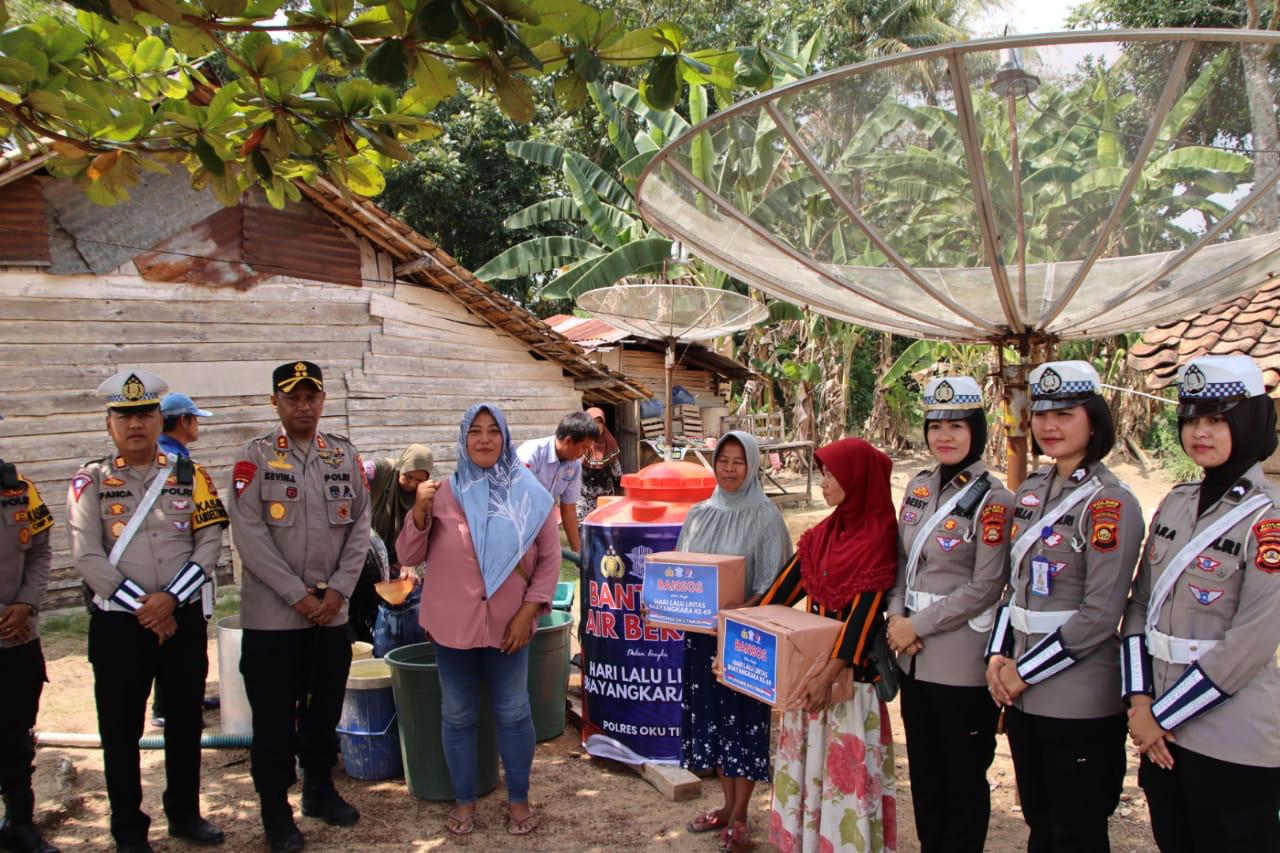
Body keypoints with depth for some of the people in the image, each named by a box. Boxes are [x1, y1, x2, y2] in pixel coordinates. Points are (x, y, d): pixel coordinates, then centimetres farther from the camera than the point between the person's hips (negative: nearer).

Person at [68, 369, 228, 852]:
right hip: (117, 623, -1)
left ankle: (185, 813, 30)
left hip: (184, 618, 2)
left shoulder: (190, 475, 4)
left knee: (186, 719, 12)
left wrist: (170, 598, -15)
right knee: (121, 727, 8)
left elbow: (210, 543, -3)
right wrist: (141, 606, -15)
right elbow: (87, 555, -9)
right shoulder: (91, 481, 0)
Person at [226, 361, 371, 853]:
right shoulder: (255, 458, -5)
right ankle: (276, 811, 22)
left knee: (326, 708, 16)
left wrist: (338, 590, -6)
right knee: (274, 717, 6)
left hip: (332, 613, 3)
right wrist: (298, 595, -15)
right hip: (272, 615, -3)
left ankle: (320, 789, 35)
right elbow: (250, 535, -11)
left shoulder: (345, 457, 6)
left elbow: (360, 527, 5)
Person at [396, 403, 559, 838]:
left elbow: (549, 559, 0)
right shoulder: (444, 493, -1)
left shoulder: (529, 493, -2)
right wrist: (420, 511, -16)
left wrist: (528, 612, -8)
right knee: (457, 715, 11)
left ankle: (518, 799, 25)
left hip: (508, 623, -1)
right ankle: (464, 801, 28)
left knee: (513, 714, 7)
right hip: (453, 623, 1)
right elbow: (408, 555, 1)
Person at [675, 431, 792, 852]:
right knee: (712, 715, 12)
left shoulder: (766, 516, -8)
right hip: (701, 633, 5)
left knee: (743, 718, 3)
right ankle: (727, 803, 28)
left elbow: (774, 581, -10)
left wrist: (740, 613, -25)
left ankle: (740, 815, 15)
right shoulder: (700, 514, 7)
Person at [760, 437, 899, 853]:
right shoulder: (824, 533, 7)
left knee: (846, 763, 2)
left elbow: (866, 612, -21)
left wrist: (832, 671, -27)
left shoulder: (879, 537, -14)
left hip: (852, 667, -7)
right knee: (807, 756, 15)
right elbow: (788, 585, 7)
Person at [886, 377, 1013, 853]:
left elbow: (984, 589, -16)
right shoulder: (919, 487, 7)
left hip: (963, 663, -6)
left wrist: (918, 625, -14)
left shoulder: (992, 499, -12)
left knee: (963, 778, 9)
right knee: (923, 772, 18)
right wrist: (896, 617, -5)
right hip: (914, 656, 6)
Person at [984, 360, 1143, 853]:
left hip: (1078, 697, -6)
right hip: (1021, 690, 6)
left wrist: (1026, 672, -13)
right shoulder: (1029, 494, 8)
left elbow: (1101, 614, -18)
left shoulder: (1111, 503, -13)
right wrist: (999, 657, 1)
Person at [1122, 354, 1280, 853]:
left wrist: (1163, 716, -13)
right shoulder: (1176, 504, 6)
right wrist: (1139, 702, -5)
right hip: (1161, 729, 6)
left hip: (1233, 741, -6)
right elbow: (1139, 605, 5)